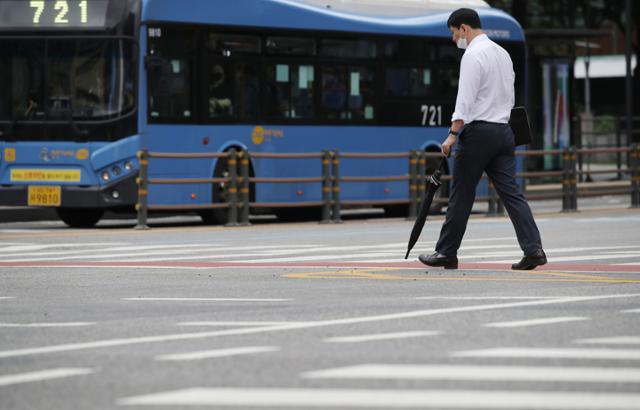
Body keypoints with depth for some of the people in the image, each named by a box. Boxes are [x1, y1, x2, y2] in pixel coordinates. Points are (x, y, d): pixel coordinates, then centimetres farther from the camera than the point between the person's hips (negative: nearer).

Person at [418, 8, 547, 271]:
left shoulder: (473, 55, -11)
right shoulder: (502, 53, 17)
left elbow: (466, 99, -18)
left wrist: (452, 135, -19)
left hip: (478, 132, -8)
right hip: (503, 130, 8)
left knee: (461, 195, 2)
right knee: (511, 192, 1)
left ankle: (447, 253, 9)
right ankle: (533, 249, -11)